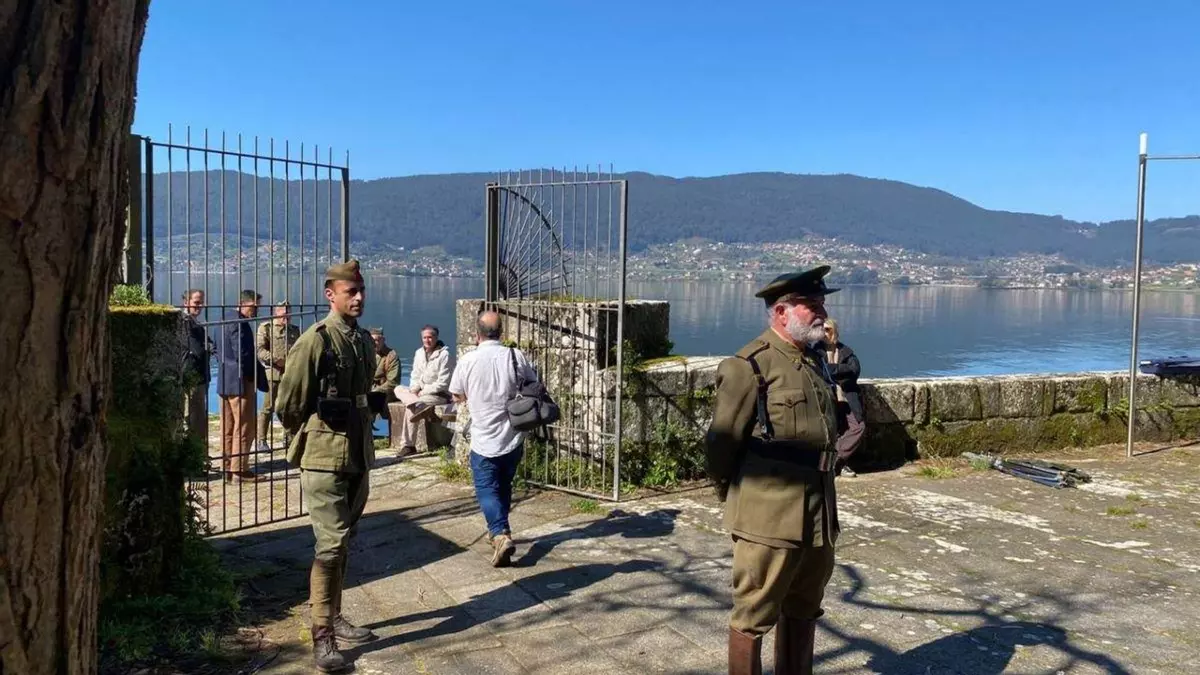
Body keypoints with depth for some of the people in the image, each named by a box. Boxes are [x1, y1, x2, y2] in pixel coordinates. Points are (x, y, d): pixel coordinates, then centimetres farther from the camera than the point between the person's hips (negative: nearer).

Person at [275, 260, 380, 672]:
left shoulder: (364, 340, 10)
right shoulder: (315, 340, -13)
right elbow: (288, 405, -10)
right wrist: (311, 438, 2)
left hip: (359, 456, 8)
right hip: (324, 459, -7)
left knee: (343, 541, 16)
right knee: (331, 544, -8)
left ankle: (334, 618, 30)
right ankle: (322, 637, 1)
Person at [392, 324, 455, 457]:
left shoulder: (445, 355, -14)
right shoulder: (419, 353, 9)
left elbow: (443, 383, -18)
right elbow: (415, 376, 14)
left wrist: (422, 391, -16)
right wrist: (414, 389, -8)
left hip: (439, 395, -8)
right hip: (420, 392, 8)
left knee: (410, 408, -29)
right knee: (398, 389, -13)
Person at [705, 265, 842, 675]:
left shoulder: (815, 359, 12)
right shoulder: (750, 365, -14)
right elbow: (721, 442, -11)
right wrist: (737, 499, 1)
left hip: (819, 516, 8)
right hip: (768, 517, -8)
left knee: (803, 610, 21)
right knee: (753, 615, 5)